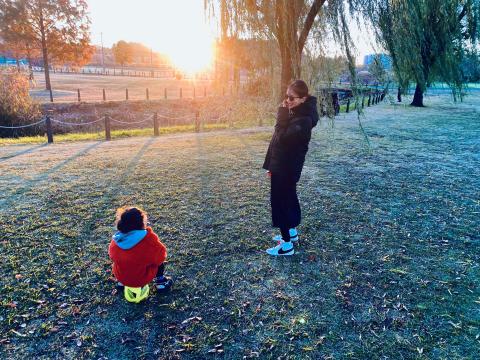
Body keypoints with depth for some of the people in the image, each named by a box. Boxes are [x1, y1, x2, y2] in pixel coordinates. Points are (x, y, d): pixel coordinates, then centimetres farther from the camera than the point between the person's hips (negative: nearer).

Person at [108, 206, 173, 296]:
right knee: (160, 259, 16)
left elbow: (112, 255, 6)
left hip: (121, 277, 4)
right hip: (142, 279, -4)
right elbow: (161, 255, -15)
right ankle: (160, 282, 23)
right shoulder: (148, 239, -27)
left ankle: (121, 282, 34)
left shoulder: (116, 240, -13)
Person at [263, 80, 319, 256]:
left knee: (280, 201, -4)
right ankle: (291, 232, 37)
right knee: (288, 197, 20)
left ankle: (287, 244, 5)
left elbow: (283, 137, -31)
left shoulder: (304, 120, -22)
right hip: (282, 164, 10)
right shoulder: (294, 113, 7)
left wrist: (282, 115, -23)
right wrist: (271, 164, 15)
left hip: (287, 167, -10)